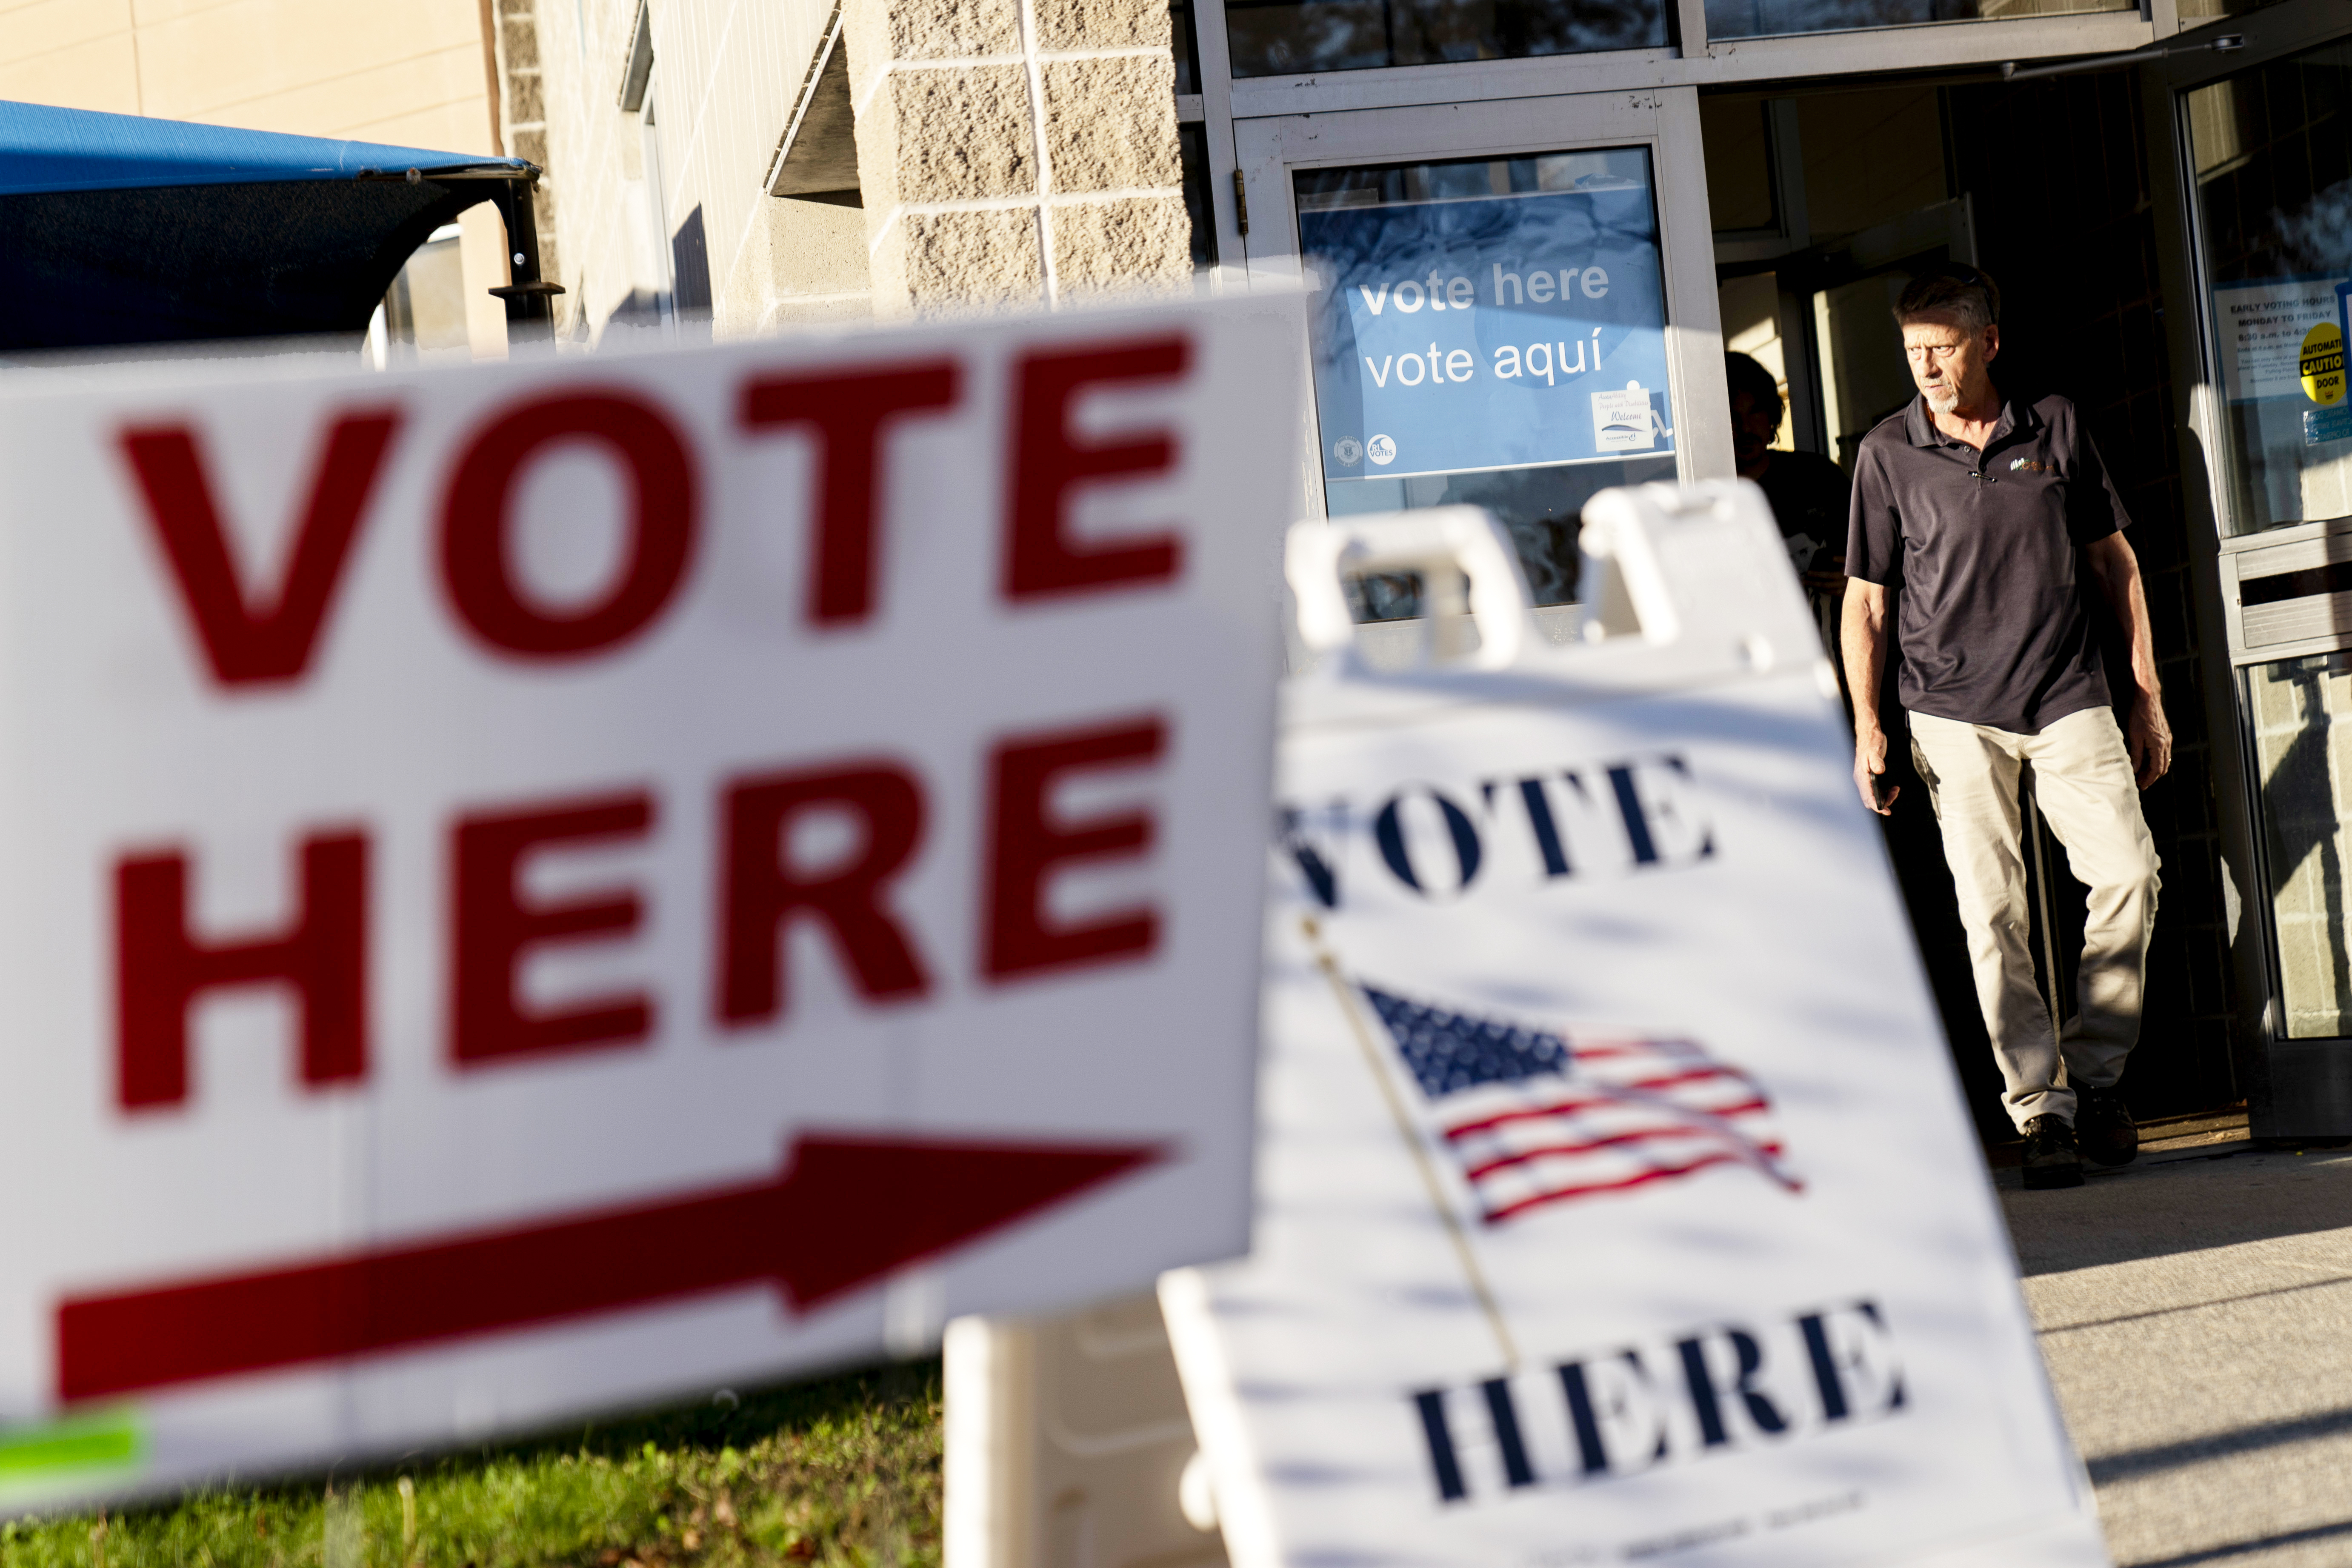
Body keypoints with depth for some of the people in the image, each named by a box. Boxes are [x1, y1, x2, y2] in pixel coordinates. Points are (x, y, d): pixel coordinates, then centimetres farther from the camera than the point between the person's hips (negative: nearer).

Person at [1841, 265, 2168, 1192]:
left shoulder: (2055, 429, 5)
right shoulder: (1888, 454, 2)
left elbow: (2113, 563, 12)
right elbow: (1865, 600, 7)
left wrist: (2148, 696, 10)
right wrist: (1867, 725, -1)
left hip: (2068, 697, 1)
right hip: (1954, 713, -1)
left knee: (2130, 872, -10)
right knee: (1991, 910, -6)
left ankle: (2094, 1072, 7)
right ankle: (2038, 1105, 1)